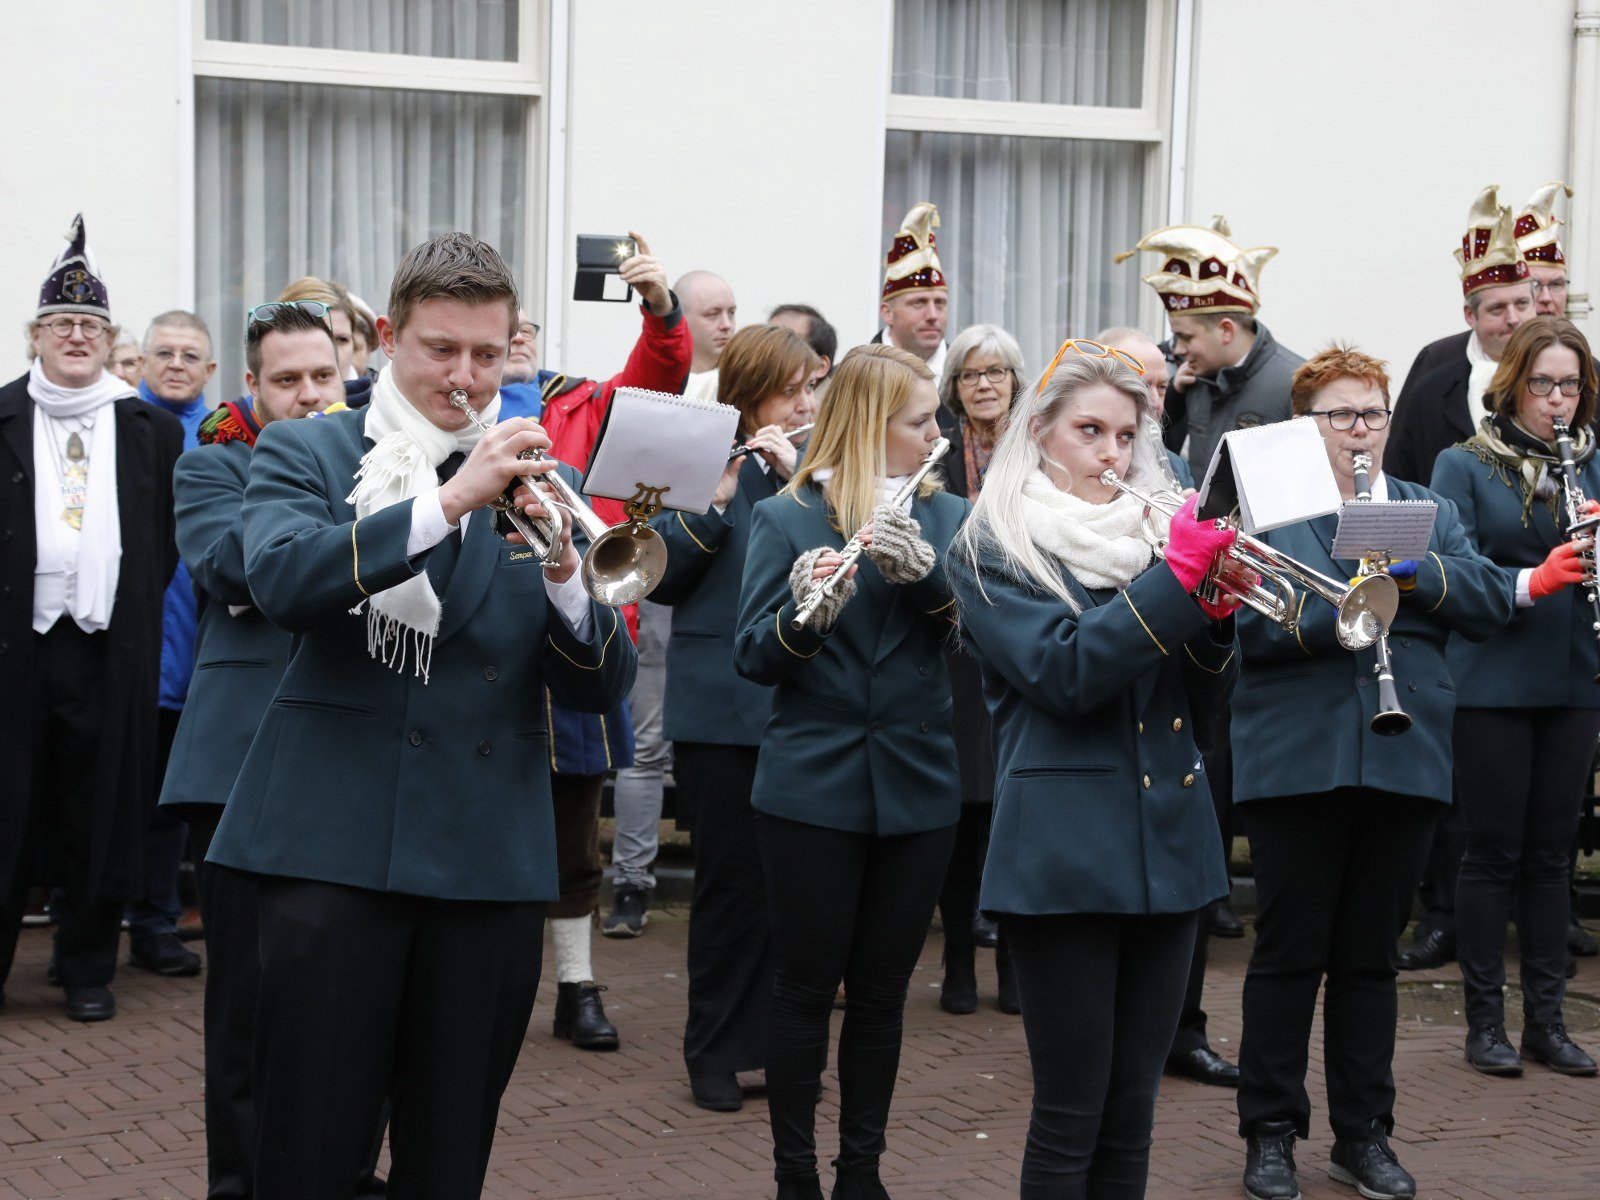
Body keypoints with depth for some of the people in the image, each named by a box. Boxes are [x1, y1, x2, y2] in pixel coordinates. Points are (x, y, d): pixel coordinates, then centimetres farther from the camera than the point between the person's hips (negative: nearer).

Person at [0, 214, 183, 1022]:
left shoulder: (153, 432, 9)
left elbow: (172, 535, 12)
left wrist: (140, 603, 3)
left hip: (110, 648, 1)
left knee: (101, 816, 3)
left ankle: (87, 969, 14)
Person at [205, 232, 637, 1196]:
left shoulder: (536, 488, 12)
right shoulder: (306, 454, 5)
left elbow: (601, 688, 5)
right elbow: (281, 577, -17)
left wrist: (562, 572, -14)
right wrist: (449, 501, -24)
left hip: (492, 858, 3)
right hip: (336, 846, -3)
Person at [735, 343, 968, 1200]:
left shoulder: (947, 517, 8)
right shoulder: (785, 518, -1)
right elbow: (753, 658, -8)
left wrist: (925, 571, -27)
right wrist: (802, 614, -29)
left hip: (918, 791, 3)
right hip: (813, 790, -3)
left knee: (882, 991, 9)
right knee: (806, 987, 3)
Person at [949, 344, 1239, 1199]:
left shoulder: (1148, 529, 15)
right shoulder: (992, 550, 0)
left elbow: (1205, 696, 10)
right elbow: (1065, 674, -15)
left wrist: (1213, 612, -9)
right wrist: (1175, 580, -19)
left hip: (1167, 840, 5)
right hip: (1066, 850, -5)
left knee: (1131, 1111, 9)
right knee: (1071, 1111, -3)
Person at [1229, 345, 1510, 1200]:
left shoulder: (1429, 513, 15)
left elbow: (1492, 603, 1)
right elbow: (1250, 625, -12)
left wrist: (1419, 572, -16)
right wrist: (1341, 608, -25)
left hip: (1404, 764, 3)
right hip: (1297, 764, -3)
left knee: (1371, 957, 11)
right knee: (1289, 953, 3)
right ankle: (1270, 1131, 14)